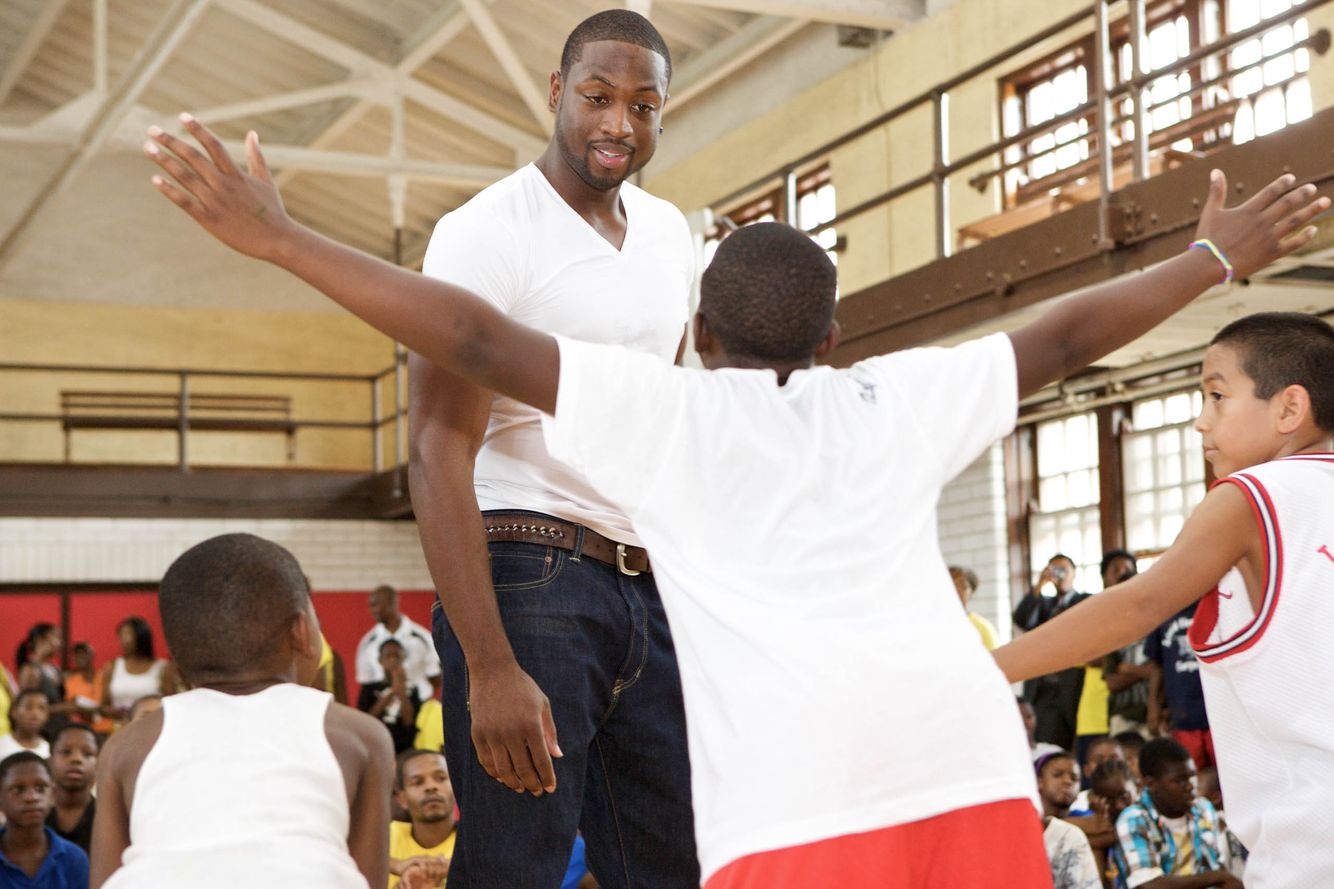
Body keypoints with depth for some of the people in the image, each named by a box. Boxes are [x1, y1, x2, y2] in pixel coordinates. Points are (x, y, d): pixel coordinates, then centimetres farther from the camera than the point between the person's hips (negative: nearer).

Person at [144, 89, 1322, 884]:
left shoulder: (665, 409, 14)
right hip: (967, 758, 4)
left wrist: (277, 238, 10)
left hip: (800, 785, -4)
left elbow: (477, 340, 8)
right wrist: (1215, 259, 47)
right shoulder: (894, 401, 23)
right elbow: (1063, 339, 33)